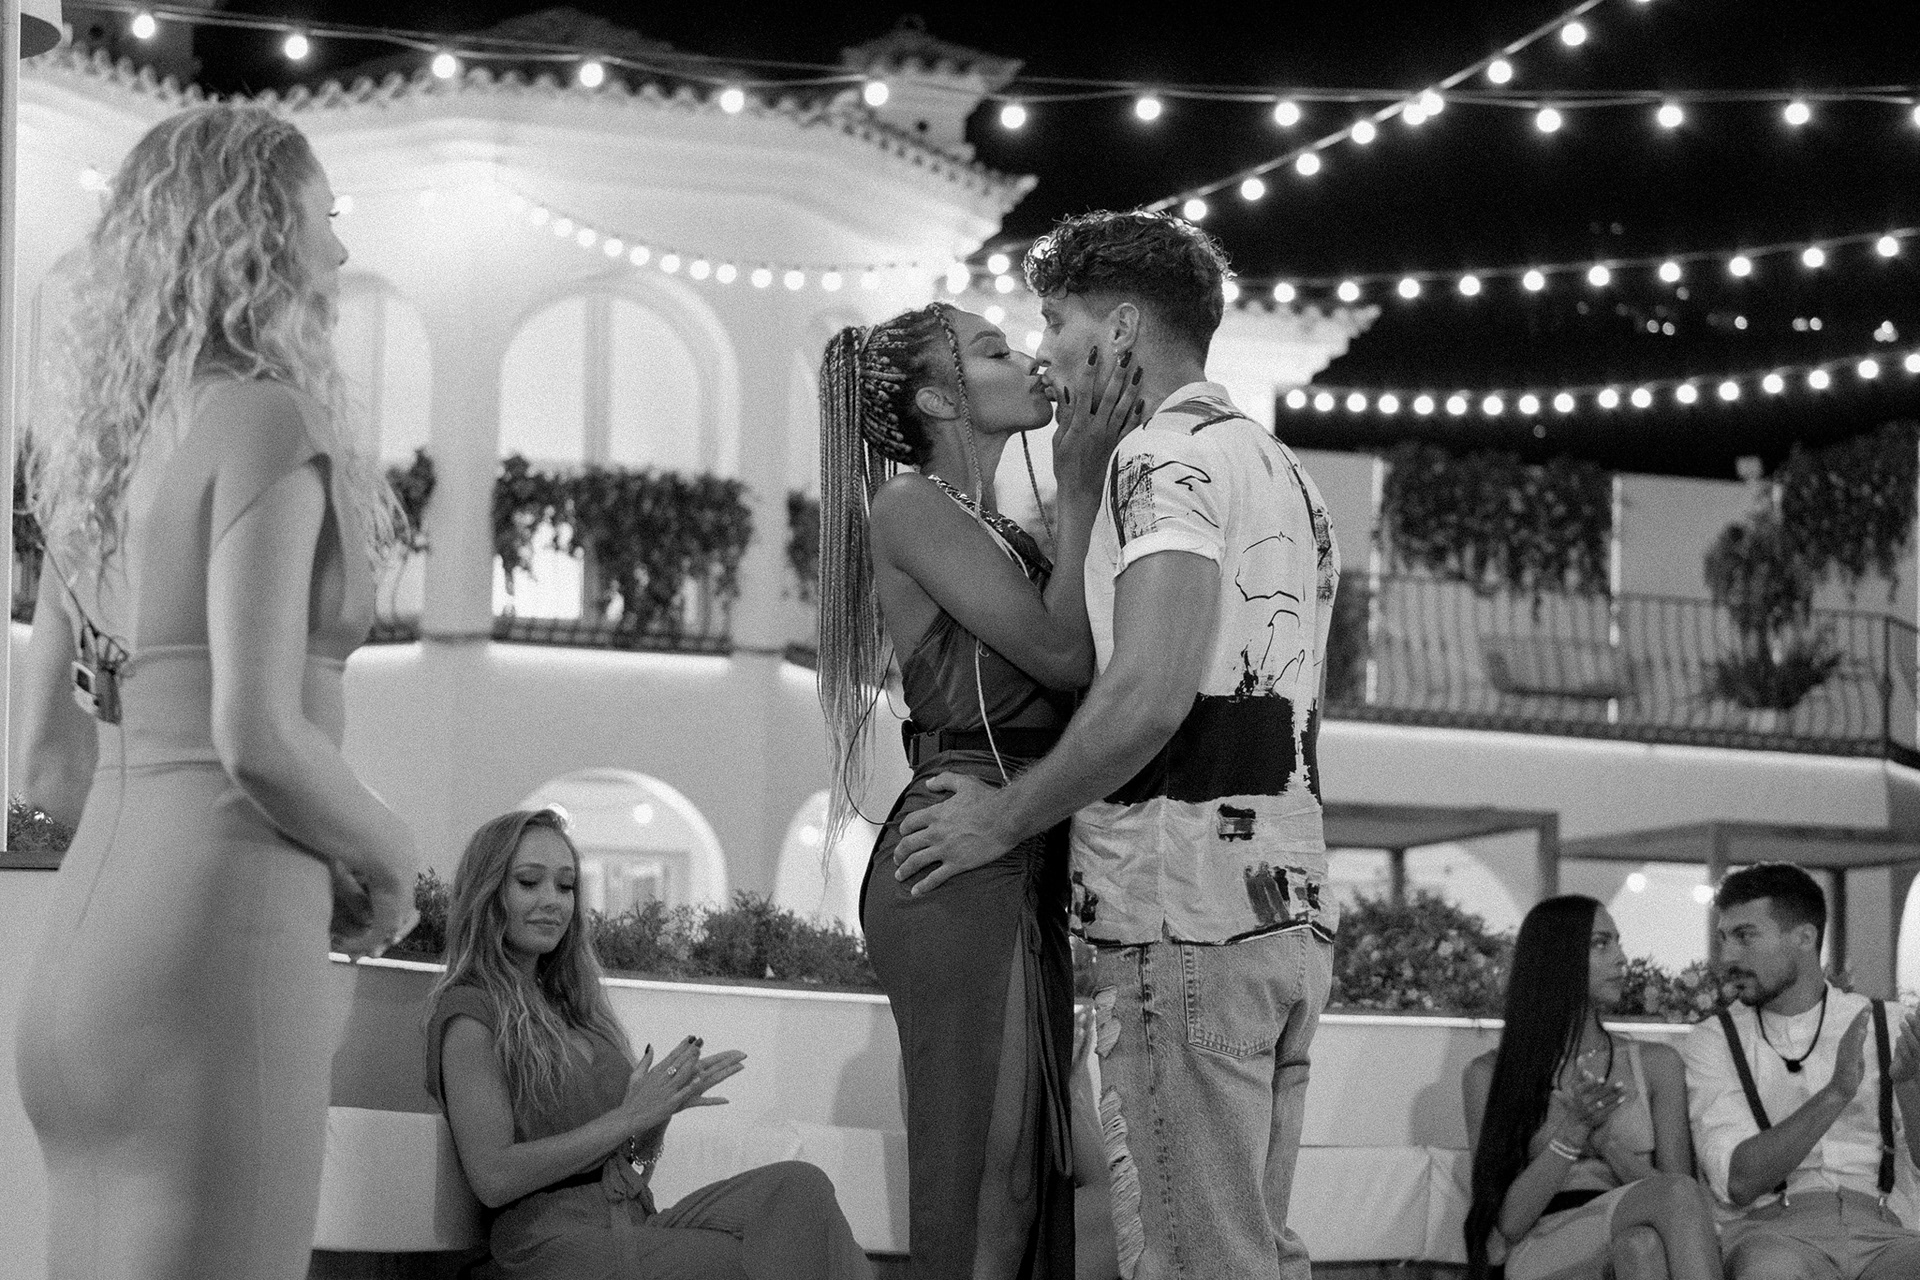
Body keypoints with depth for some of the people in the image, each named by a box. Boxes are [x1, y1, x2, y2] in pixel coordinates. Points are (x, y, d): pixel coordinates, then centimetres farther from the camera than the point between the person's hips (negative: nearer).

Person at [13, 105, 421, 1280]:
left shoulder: (103, 452, 15)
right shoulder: (265, 424, -10)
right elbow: (256, 737, -19)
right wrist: (388, 859, 0)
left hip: (92, 931, 9)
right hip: (215, 961, -9)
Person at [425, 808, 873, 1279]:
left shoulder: (564, 1007, 24)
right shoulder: (468, 1012, -1)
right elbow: (492, 1178, -13)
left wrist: (663, 1107, 2)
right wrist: (628, 1117, -11)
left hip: (633, 1227, 7)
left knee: (798, 1187, -20)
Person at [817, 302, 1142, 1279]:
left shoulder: (996, 529, 22)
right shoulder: (911, 507, -4)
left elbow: (1076, 657, 10)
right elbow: (1063, 653, -12)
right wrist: (1079, 486, -8)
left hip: (1026, 864, 9)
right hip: (962, 863, -9)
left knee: (1034, 1188, 9)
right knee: (980, 1199, -9)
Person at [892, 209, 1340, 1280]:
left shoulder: (1168, 456, -7)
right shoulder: (1281, 468, 22)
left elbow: (1149, 697, -20)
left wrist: (1002, 820, -8)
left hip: (1185, 909, -9)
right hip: (1294, 901, 9)